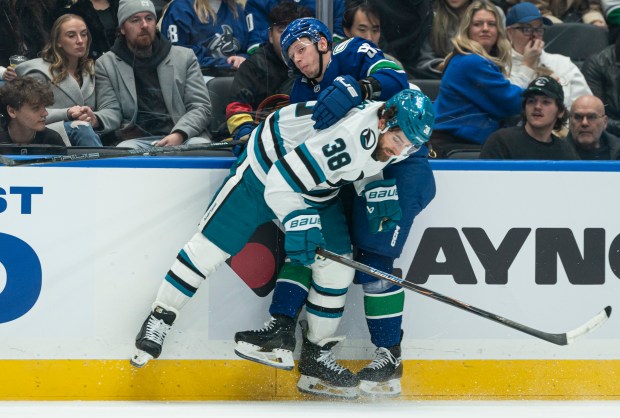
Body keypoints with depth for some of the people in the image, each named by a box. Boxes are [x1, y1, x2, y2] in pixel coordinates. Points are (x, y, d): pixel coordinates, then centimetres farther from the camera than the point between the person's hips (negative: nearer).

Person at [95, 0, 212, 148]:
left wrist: (179, 134, -15)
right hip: (136, 140, -1)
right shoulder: (106, 64, 13)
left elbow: (200, 107, 7)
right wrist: (95, 121, -22)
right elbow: (111, 110, 4)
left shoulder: (185, 57, 14)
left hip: (186, 137, 1)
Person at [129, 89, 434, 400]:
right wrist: (299, 222, -47)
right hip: (265, 168, -7)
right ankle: (160, 318, 14)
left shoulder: (392, 130, -15)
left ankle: (316, 353, 16)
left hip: (319, 189, 7)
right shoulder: (344, 139, -41)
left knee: (338, 266, 1)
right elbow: (281, 183, -38)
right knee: (211, 245, -3)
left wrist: (378, 190, -8)